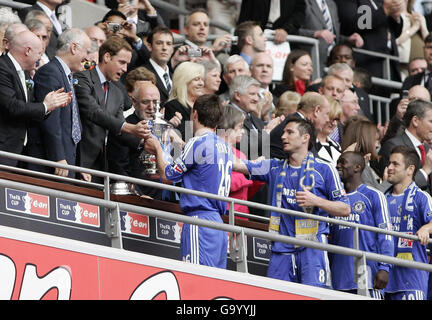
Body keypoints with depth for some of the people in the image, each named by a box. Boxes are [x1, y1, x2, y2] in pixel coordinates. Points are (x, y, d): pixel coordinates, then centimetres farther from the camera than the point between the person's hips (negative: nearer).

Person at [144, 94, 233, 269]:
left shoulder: (198, 143, -9)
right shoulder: (226, 147, 14)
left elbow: (167, 175, -1)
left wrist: (158, 149, 17)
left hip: (200, 218, -8)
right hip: (218, 220, 8)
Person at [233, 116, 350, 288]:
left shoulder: (323, 169, 4)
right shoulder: (275, 168, 16)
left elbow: (345, 209, 3)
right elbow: (238, 165, 7)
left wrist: (316, 201, -11)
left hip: (312, 246, -4)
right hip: (282, 248, 4)